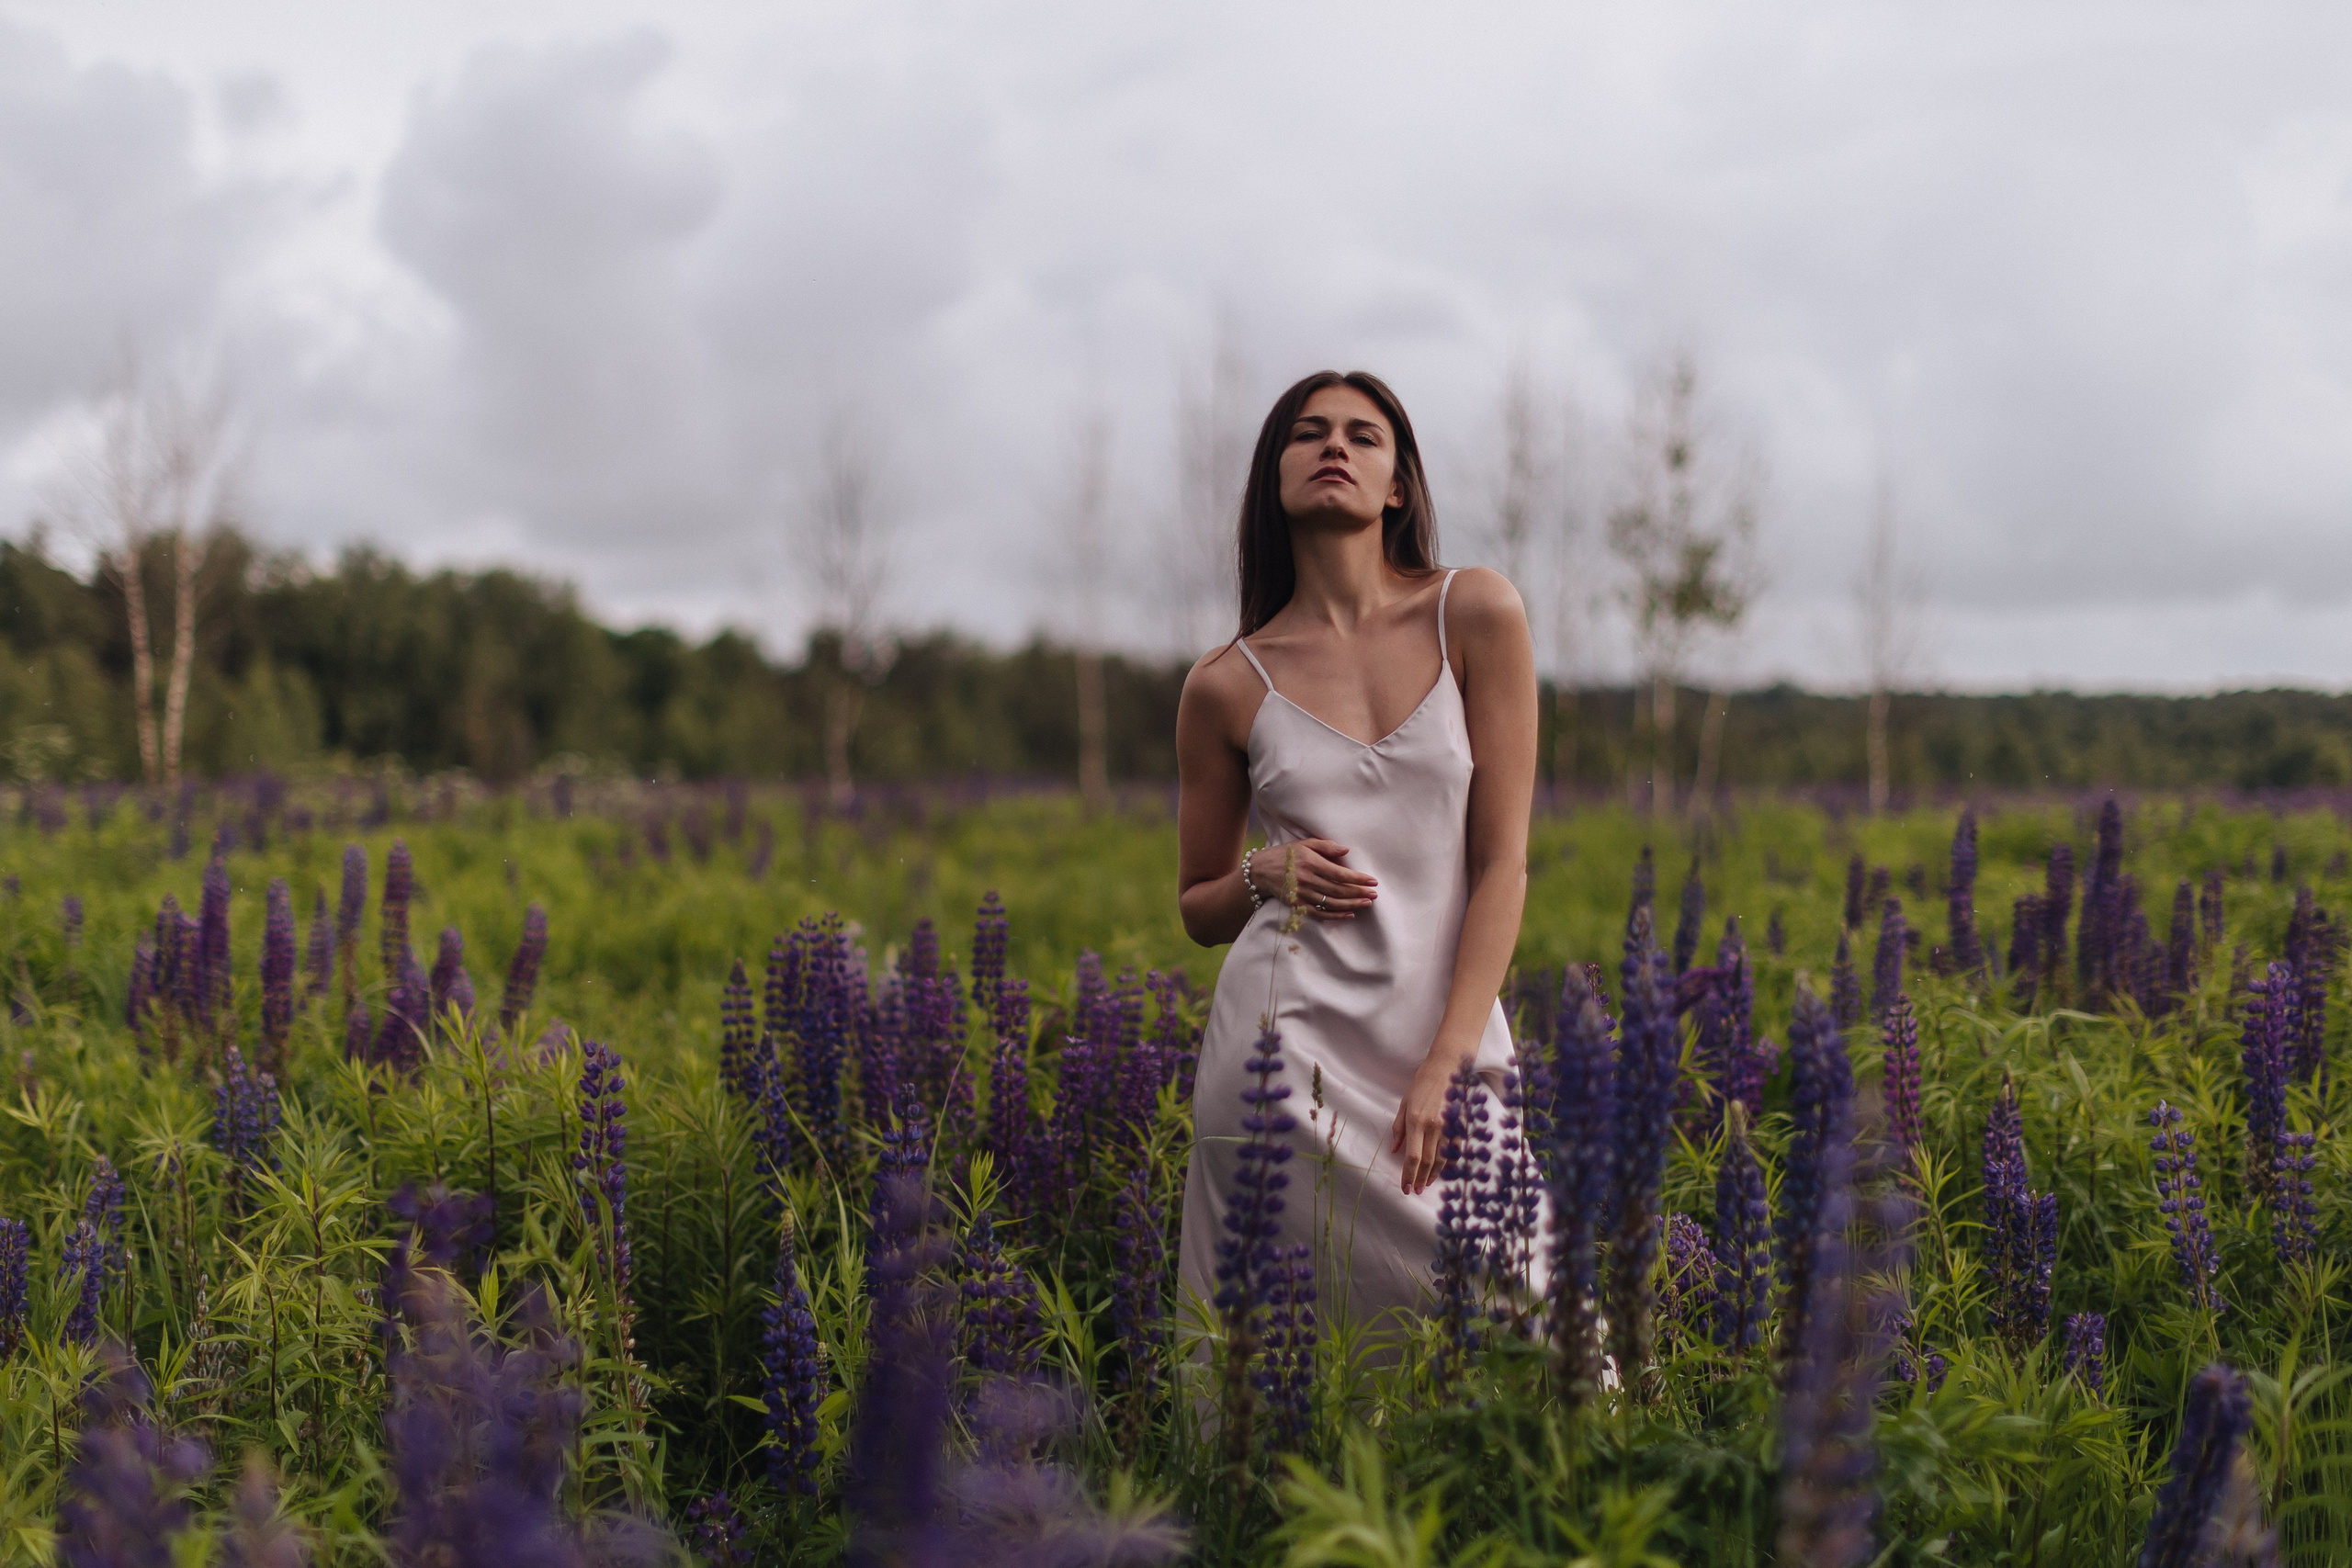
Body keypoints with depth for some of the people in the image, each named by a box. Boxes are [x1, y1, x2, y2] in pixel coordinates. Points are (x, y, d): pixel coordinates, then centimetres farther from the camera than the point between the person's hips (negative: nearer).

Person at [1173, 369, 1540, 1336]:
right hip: (1288, 1038, 0)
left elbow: (1502, 856, -2)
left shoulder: (1477, 615, 1)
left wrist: (1447, 1062, -10)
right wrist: (1262, 875, -8)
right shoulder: (1227, 686, 4)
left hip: (1452, 1030, 1)